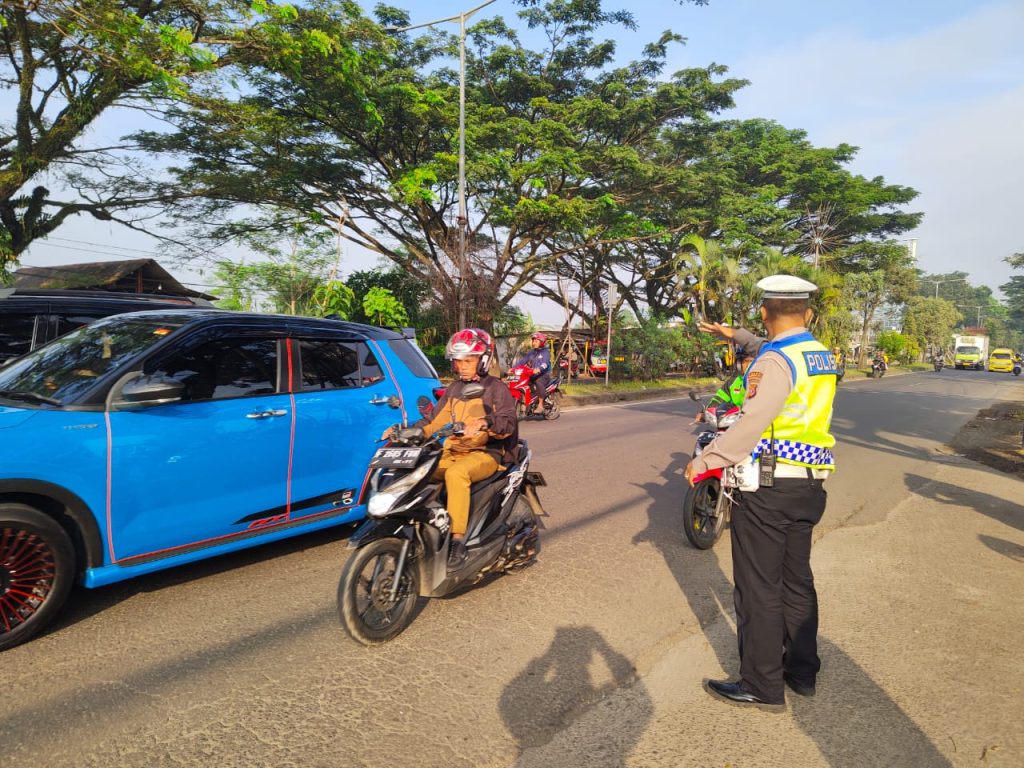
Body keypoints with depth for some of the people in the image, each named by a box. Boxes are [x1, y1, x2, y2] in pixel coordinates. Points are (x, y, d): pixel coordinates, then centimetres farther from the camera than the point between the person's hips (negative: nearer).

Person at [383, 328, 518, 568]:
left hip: (486, 454, -6)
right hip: (453, 452, 6)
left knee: (456, 474, -38)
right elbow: (433, 421, 16)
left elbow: (509, 423, -13)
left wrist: (485, 422, -34)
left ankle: (458, 539, -36)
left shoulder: (496, 388, 0)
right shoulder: (454, 389, 20)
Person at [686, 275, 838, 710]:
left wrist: (703, 460, -20)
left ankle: (762, 686, 12)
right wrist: (736, 336, 39)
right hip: (809, 484, 9)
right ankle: (802, 672, 31)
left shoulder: (774, 361, -17)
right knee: (797, 580, 19)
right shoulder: (822, 356, 10)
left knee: (759, 588, 2)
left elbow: (752, 424, -27)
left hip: (767, 487, -9)